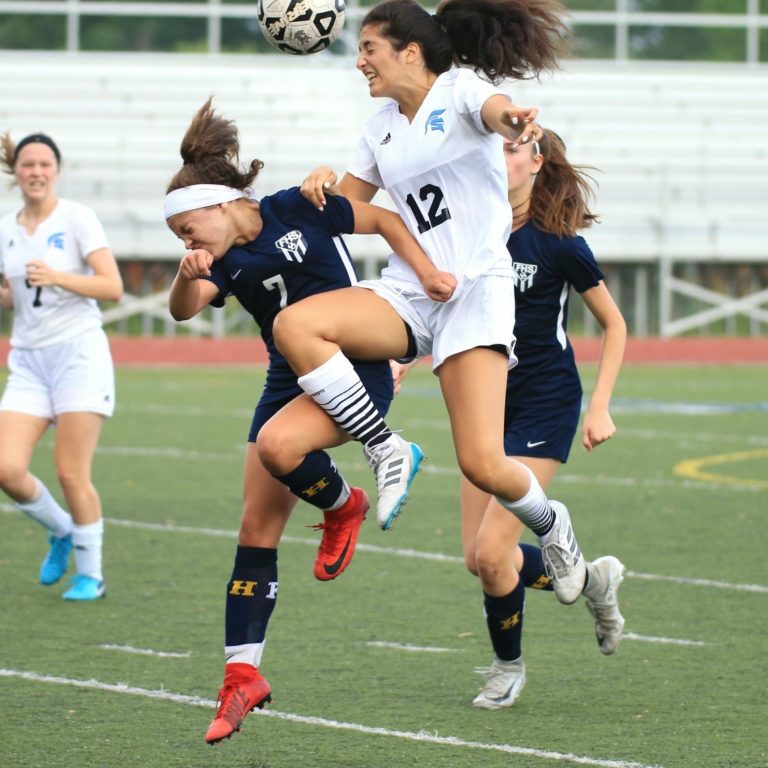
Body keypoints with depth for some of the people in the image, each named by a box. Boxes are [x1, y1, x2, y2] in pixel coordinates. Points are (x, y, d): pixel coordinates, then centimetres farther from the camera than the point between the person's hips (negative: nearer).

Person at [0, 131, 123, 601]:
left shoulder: (77, 218, -5)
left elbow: (113, 287, -10)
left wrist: (58, 278, -23)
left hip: (78, 353, -5)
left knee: (72, 473, -8)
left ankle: (91, 575, 8)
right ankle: (61, 531, 18)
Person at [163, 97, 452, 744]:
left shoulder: (299, 211, -9)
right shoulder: (223, 262, 3)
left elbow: (384, 220, 1)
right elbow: (183, 308, -16)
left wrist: (426, 271, -11)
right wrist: (188, 276, -38)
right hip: (288, 381, 6)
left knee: (280, 448, -34)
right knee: (256, 531, -2)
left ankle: (343, 505, -1)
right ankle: (243, 675, 0)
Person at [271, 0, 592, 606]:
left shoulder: (459, 89, -4)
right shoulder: (382, 127, 16)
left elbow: (495, 108, -28)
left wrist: (513, 122, -54)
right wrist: (324, 184, 2)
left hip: (475, 288, -6)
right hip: (406, 293, 6)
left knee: (484, 465, -17)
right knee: (294, 325, -24)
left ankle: (551, 526, 17)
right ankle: (386, 452, -11)